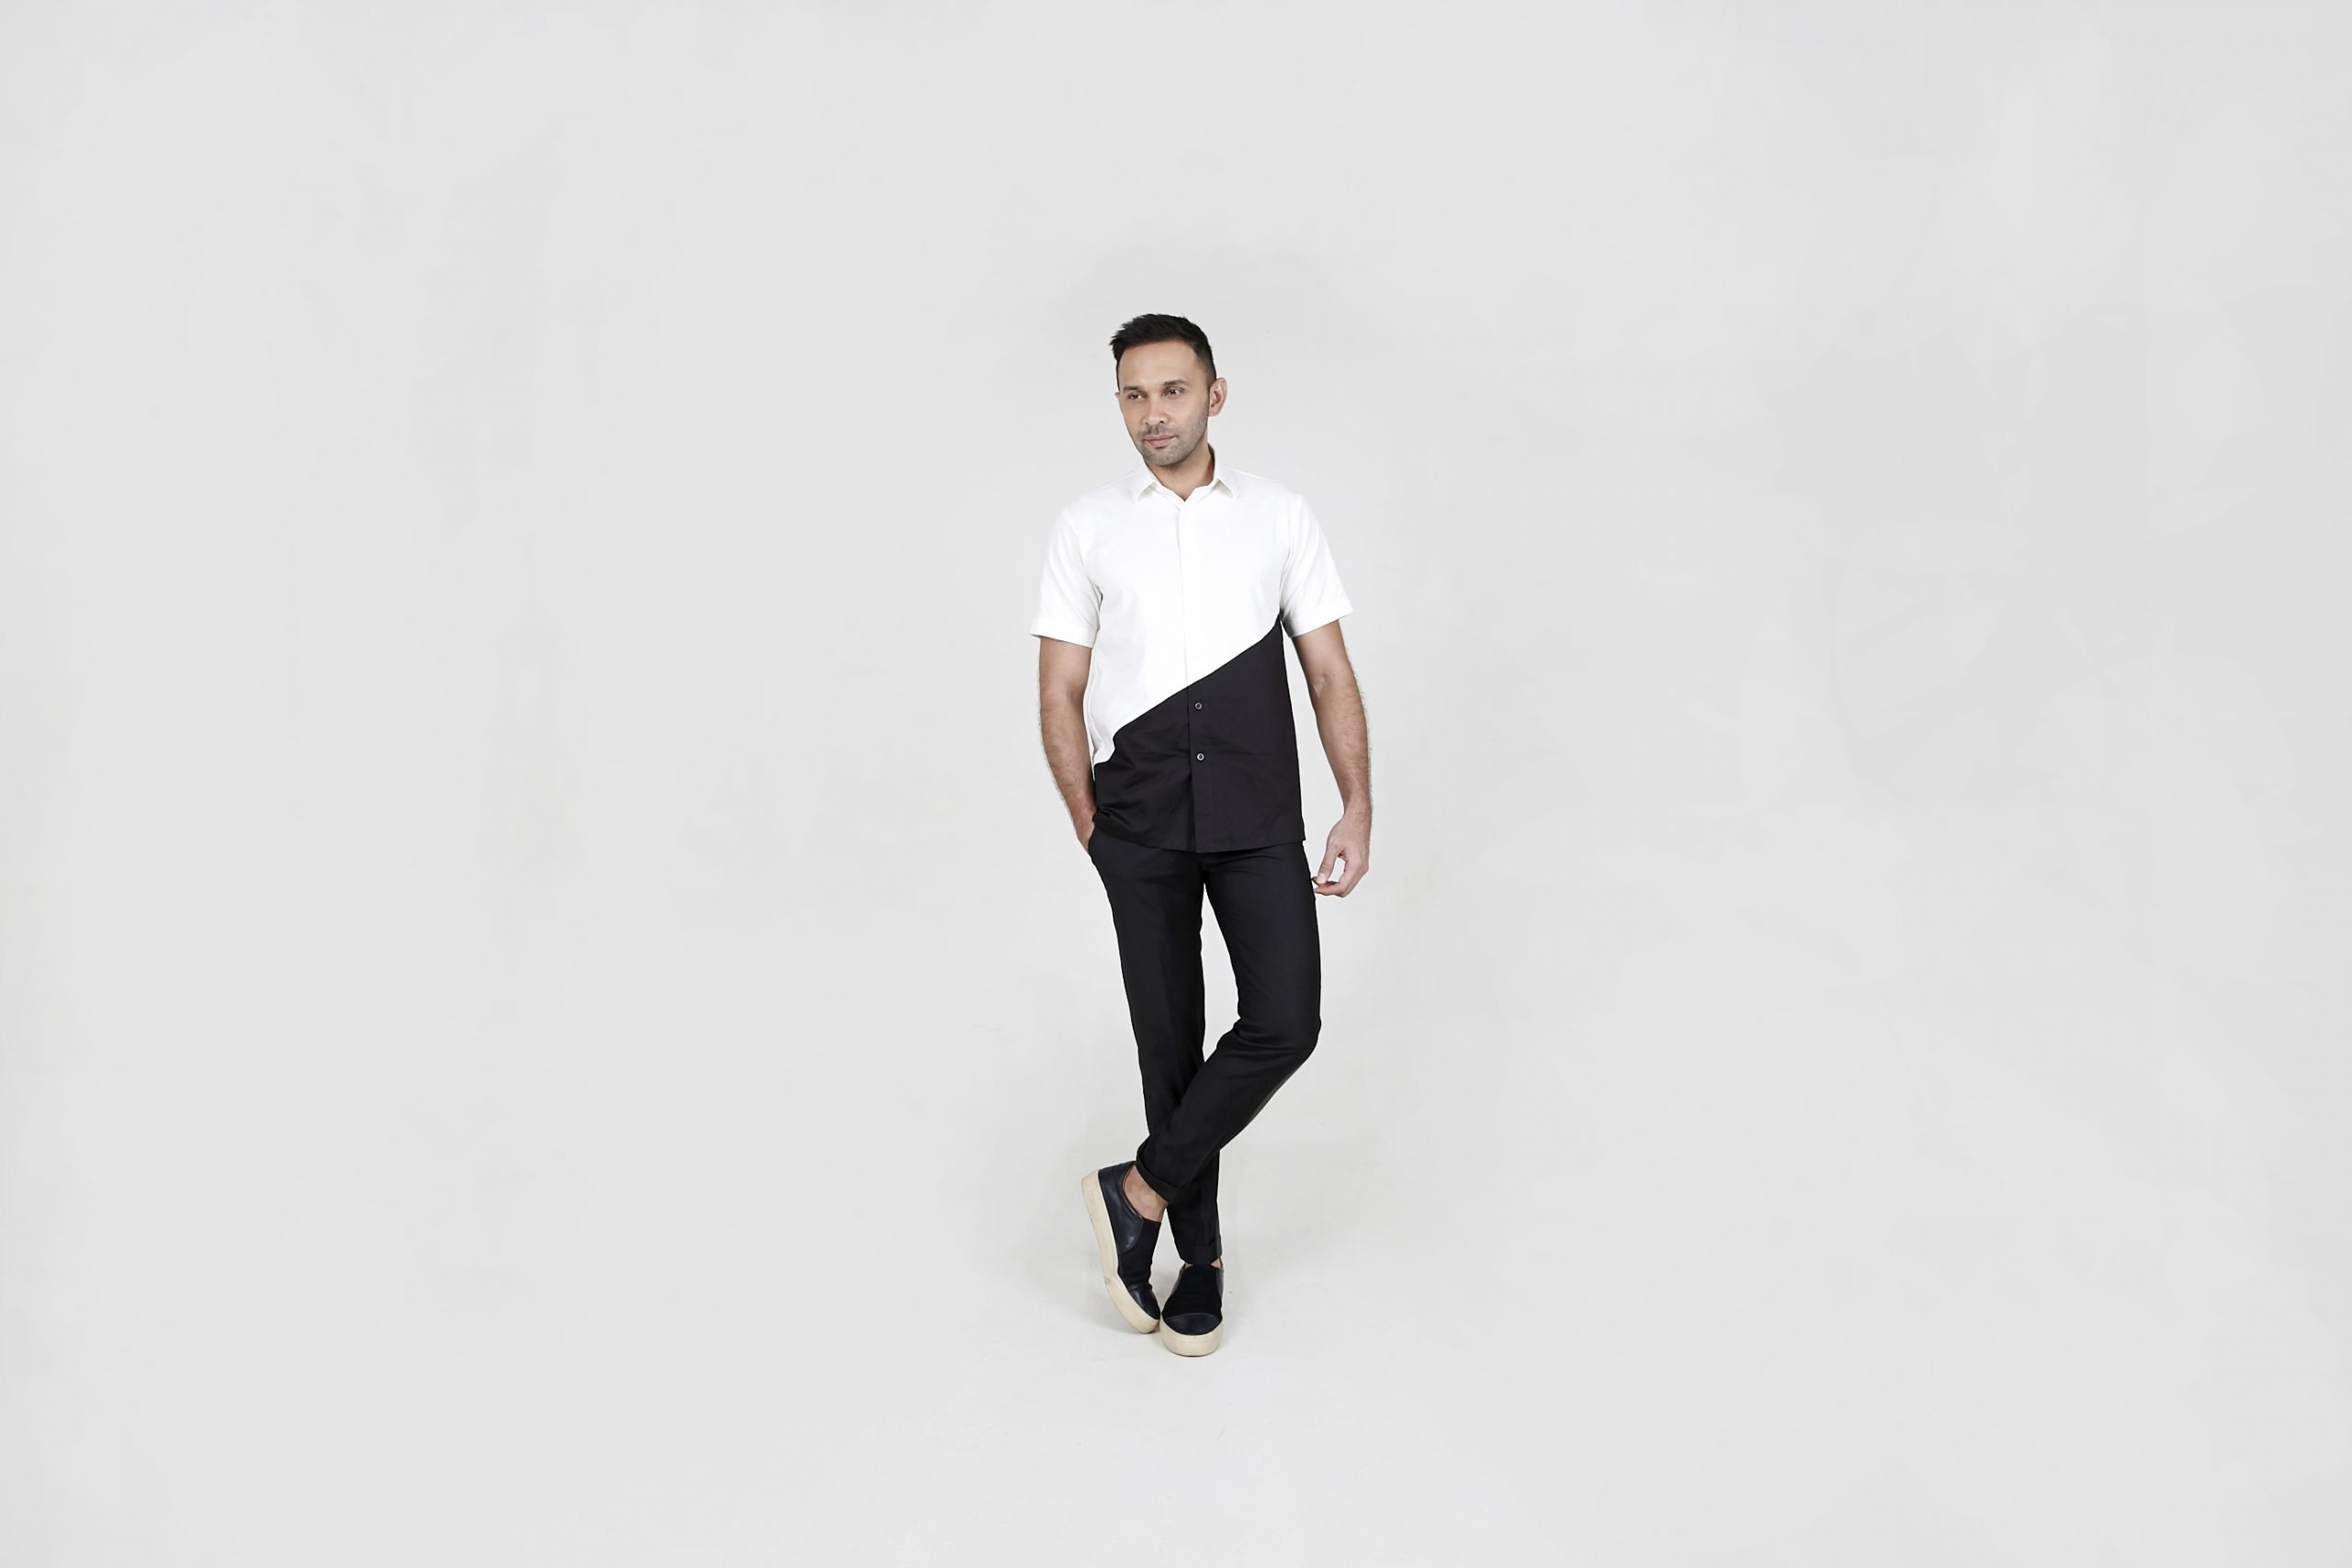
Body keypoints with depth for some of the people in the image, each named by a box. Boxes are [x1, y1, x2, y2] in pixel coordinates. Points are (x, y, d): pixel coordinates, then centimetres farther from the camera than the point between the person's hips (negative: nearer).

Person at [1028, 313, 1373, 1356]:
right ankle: (1199, 1254, 24)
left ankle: (1138, 1191, 10)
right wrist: (1092, 828, 0)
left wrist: (1357, 808, -2)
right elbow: (1060, 695, 5)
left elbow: (1330, 673, 6)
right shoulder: (1087, 527, 5)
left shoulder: (1281, 516, 6)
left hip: (1258, 815, 1)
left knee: (1283, 1024, -11)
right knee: (1169, 1038, 7)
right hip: (1140, 821, 0)